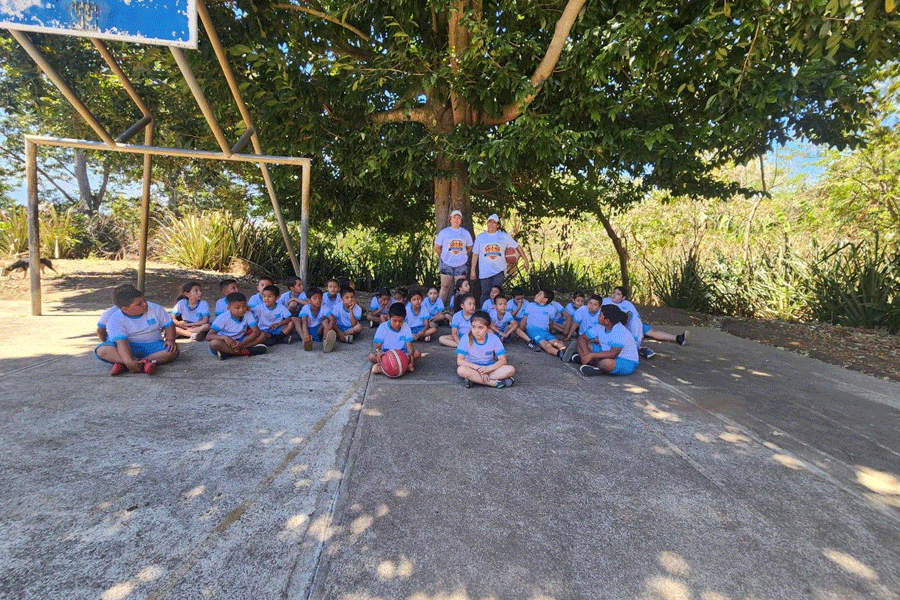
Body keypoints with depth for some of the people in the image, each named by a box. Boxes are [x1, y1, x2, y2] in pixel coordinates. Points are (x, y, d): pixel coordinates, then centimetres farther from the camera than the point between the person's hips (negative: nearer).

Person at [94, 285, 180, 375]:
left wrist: (170, 340, -18)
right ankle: (144, 363, -44)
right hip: (129, 347, -1)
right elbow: (121, 341, -24)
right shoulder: (115, 319, -12)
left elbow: (169, 325, 3)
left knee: (173, 351, -30)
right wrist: (129, 361, -39)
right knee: (101, 351, -29)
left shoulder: (155, 308, -3)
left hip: (152, 345, 1)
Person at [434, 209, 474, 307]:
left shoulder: (465, 233, 9)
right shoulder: (444, 232, 5)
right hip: (446, 264, -1)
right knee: (445, 287, 2)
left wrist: (464, 255, 5)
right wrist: (443, 256, 5)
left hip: (461, 264, 1)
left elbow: (470, 248, 17)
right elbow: (436, 247, 10)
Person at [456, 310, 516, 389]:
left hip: (489, 368, 2)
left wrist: (488, 368, -26)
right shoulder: (466, 338, -10)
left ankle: (474, 379, -28)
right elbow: (460, 361, -17)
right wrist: (479, 368, -25)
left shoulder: (494, 339, -6)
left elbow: (503, 360, -8)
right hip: (472, 369, -2)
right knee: (461, 370, -36)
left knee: (511, 370, -23)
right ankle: (495, 382, -30)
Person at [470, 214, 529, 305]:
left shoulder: (504, 236, 7)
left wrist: (525, 260, 4)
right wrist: (473, 270, 5)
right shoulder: (480, 237, 10)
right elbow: (475, 254, 10)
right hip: (484, 271, 1)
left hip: (499, 271, -1)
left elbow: (517, 247, 11)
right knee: (485, 293, 0)